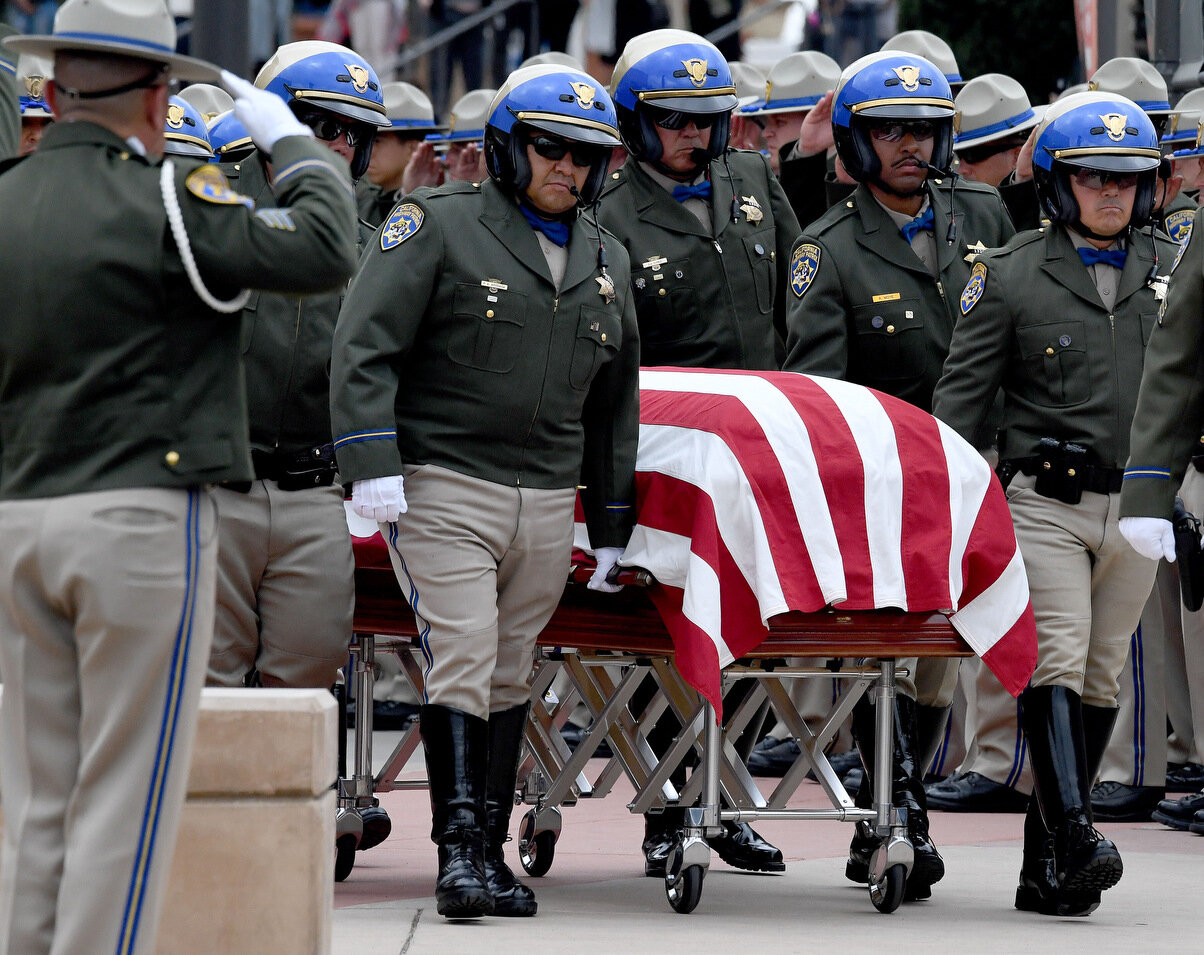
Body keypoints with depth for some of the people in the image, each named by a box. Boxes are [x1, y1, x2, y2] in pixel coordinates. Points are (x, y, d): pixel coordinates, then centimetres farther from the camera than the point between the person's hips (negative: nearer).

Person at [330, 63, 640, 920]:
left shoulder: (606, 262, 15)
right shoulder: (441, 226, -3)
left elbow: (614, 404, 23)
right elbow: (365, 347, -8)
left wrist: (612, 525, 20)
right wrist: (374, 464, -17)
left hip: (546, 504, 6)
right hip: (443, 487, -6)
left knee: (510, 675, 9)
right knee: (464, 656, -15)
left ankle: (491, 851, 14)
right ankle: (460, 845, -14)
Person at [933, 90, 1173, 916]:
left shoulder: (1172, 271, 10)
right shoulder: (1011, 274, 1)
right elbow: (962, 392, 0)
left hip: (1135, 507, 4)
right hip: (1045, 502, -4)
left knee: (1100, 682, 5)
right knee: (1056, 666, -17)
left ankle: (1044, 869, 11)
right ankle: (1075, 840, -27)